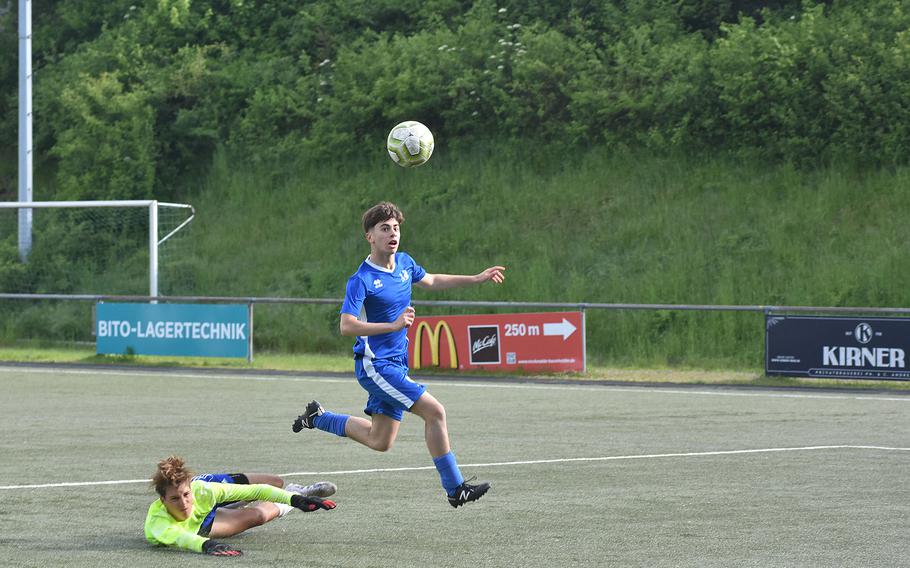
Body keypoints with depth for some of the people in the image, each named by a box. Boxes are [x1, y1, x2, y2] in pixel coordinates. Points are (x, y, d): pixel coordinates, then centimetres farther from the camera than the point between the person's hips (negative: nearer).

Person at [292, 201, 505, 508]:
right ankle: (455, 488, -10)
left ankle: (318, 416, 34)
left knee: (379, 442, 15)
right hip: (374, 365, -8)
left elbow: (430, 281, 26)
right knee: (434, 411, -18)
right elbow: (347, 326, -25)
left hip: (396, 364, 8)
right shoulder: (362, 279, -18)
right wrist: (394, 325, -33)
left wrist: (476, 278, 24)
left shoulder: (405, 263, 5)